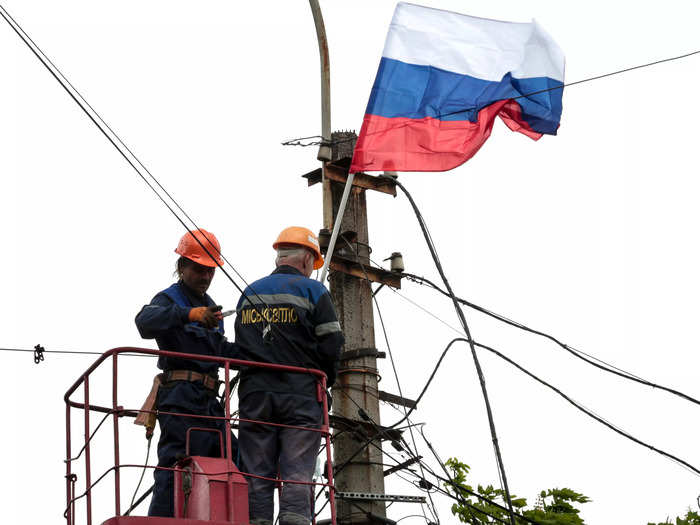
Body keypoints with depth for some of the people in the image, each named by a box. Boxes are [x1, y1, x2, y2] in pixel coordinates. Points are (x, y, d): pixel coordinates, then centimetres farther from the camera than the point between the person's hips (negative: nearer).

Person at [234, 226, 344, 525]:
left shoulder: (249, 293, 16)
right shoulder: (312, 290, 1)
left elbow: (238, 347, 16)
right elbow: (330, 345, -4)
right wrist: (326, 380, 12)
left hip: (254, 396, 4)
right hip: (300, 395, -4)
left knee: (257, 477, 3)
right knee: (297, 476, -6)